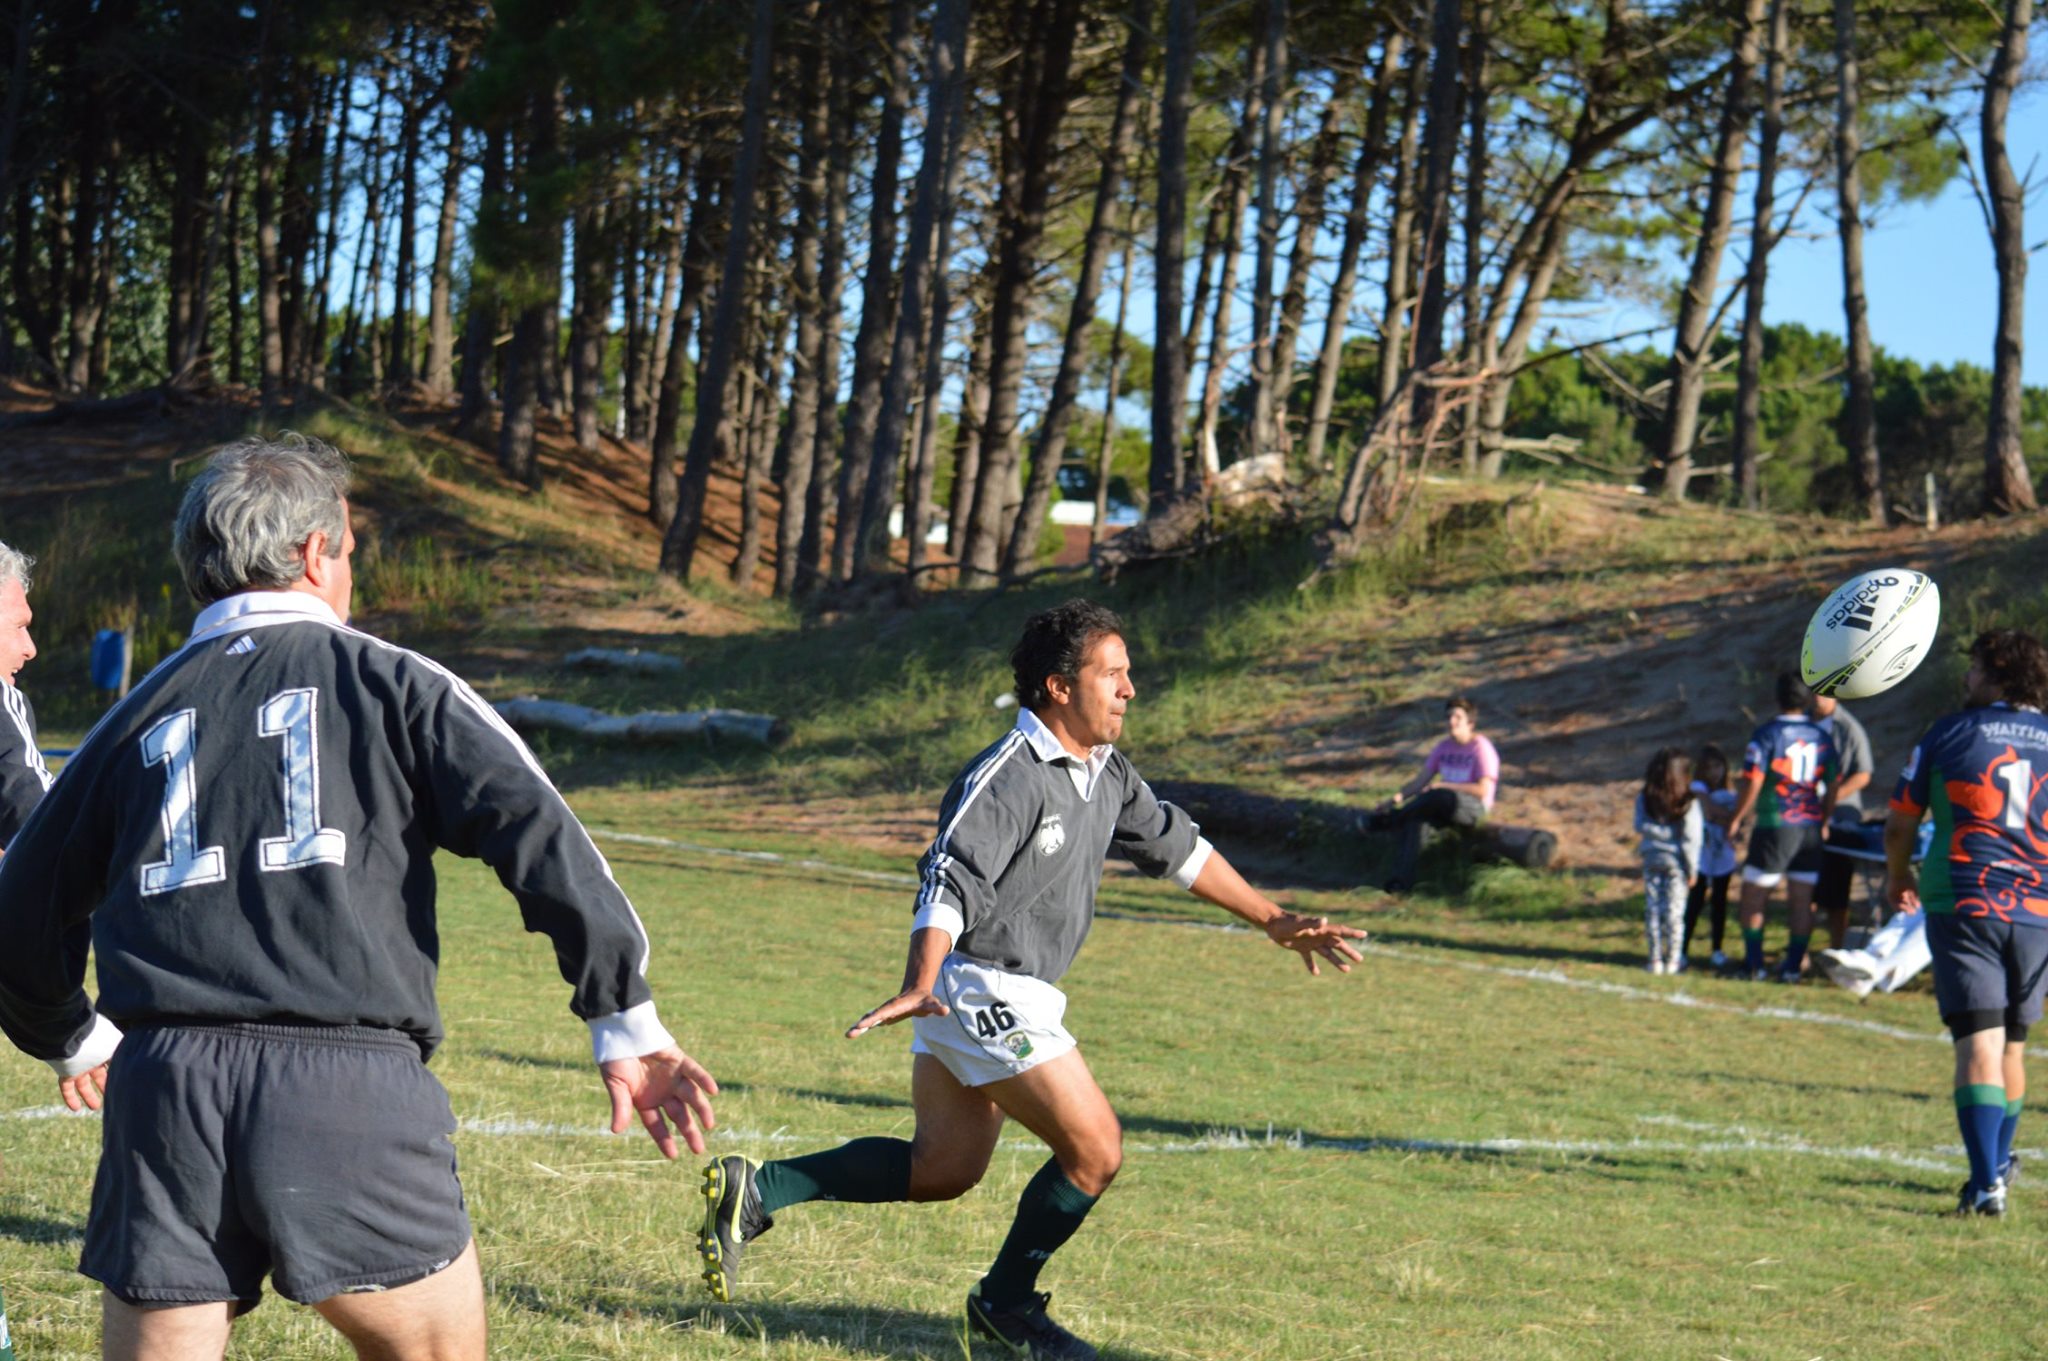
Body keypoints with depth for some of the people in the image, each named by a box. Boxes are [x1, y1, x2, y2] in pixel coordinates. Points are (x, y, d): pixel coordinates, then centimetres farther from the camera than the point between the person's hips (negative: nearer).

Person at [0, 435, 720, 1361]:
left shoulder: (138, 717, 17)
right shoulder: (390, 683, 7)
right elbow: (540, 840, -4)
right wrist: (627, 1026, 0)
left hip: (163, 1088, 3)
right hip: (352, 1091, -3)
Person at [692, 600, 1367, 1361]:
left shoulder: (1106, 772, 10)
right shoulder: (1009, 778, -19)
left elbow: (1174, 846, 22)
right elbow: (951, 879, -29)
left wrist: (1273, 921, 24)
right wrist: (920, 986, -43)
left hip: (1012, 997, 10)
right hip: (981, 991, -10)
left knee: (943, 1168, 14)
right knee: (1094, 1151, -5)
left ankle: (756, 1191, 14)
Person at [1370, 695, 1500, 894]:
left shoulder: (1481, 748, -8)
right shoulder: (1443, 747, 11)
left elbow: (1483, 790, -15)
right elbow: (1421, 780, 9)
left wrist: (1443, 786, -19)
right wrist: (1398, 797, -10)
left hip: (1473, 808, -6)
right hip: (1444, 810, 6)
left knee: (1440, 796, -38)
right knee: (1415, 818, -28)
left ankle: (1388, 821, -22)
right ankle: (1402, 877, -39)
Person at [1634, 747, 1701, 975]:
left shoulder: (1645, 798, -5)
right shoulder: (1688, 802, -12)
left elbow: (1641, 826, -7)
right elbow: (1691, 838, -9)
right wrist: (1692, 869, -4)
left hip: (1652, 860, 2)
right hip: (1676, 862, -2)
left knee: (1652, 909, 9)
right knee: (1674, 911, 5)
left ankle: (1655, 959, 10)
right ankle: (1672, 960, 8)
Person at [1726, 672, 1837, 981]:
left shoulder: (1766, 735, -9)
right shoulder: (1822, 738, 5)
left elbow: (1751, 784, -14)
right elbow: (1832, 787, 11)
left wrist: (1736, 819, -3)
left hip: (1774, 828, -4)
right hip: (1810, 829, 4)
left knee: (1753, 897, 5)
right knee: (1802, 901, 8)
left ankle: (1754, 965, 2)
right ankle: (1793, 965, 9)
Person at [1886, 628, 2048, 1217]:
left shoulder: (1950, 732, 2)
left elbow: (1900, 825, 8)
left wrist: (1899, 878, 26)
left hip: (1964, 905, -3)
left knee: (1979, 1042, -8)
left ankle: (1986, 1184, -19)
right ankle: (1999, 1163, 34)